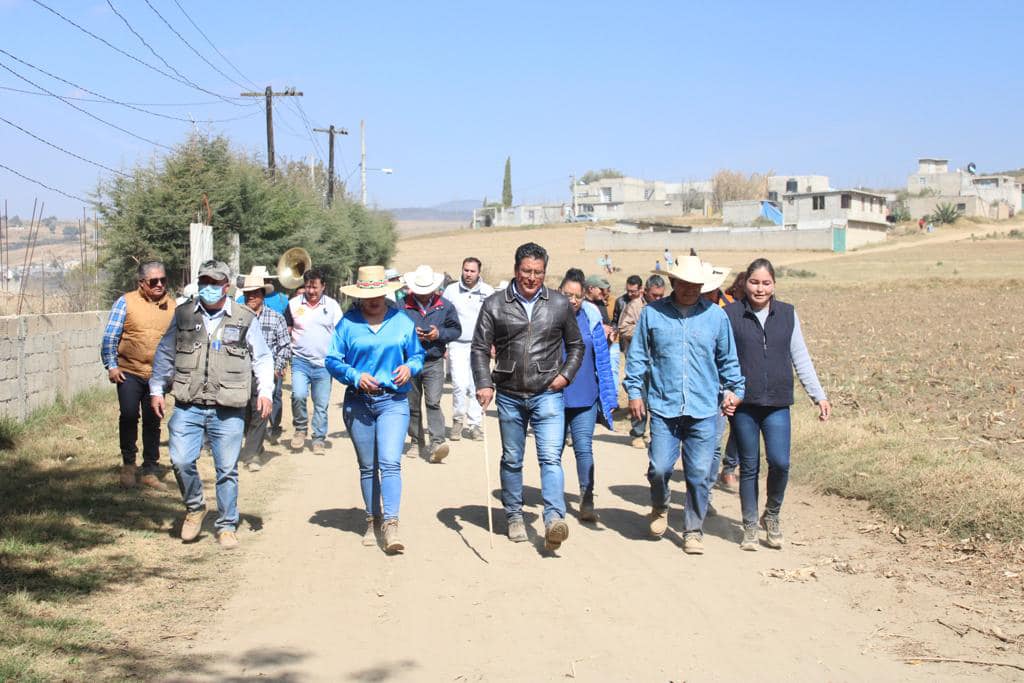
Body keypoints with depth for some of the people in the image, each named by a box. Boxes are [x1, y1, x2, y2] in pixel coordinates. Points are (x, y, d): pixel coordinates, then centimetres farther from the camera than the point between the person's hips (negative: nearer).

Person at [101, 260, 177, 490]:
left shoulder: (172, 306, 8)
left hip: (158, 375, 3)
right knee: (129, 415, -16)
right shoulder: (126, 302, -3)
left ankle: (150, 471, 19)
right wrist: (111, 365, -7)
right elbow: (110, 337, -2)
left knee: (153, 423, 9)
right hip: (129, 372, -3)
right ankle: (129, 462, 4)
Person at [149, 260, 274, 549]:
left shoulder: (244, 319, 5)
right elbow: (165, 354, 17)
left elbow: (262, 358, 10)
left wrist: (265, 391, -1)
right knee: (181, 460, -9)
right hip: (188, 406, 1)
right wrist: (156, 389, 11)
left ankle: (227, 526, 17)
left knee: (227, 469, 3)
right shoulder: (183, 315, 9)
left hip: (228, 410, -1)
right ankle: (194, 507, 19)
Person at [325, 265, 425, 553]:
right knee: (367, 467, 12)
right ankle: (373, 520, 26)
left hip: (393, 402, -1)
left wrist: (410, 368, -8)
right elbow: (333, 360, 1)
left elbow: (418, 355, 14)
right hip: (357, 403, 1)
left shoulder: (402, 321, 4)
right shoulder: (348, 323, 0)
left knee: (390, 463, -15)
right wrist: (356, 376, -15)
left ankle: (391, 525, -19)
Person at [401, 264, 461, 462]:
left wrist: (440, 334, -9)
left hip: (434, 362, -1)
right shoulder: (402, 306, -2)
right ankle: (418, 443, 22)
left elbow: (456, 329, 9)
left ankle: (437, 442, -20)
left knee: (433, 403, -15)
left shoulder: (445, 306, 4)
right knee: (412, 406, 9)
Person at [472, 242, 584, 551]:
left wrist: (566, 375, -1)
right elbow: (479, 348, 1)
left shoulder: (560, 304, 4)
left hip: (548, 395, -1)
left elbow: (576, 345, 14)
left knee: (550, 457, -14)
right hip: (510, 396, 1)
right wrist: (484, 384, -12)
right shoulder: (495, 305, 1)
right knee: (511, 459, 12)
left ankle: (554, 520, -21)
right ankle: (514, 517, 26)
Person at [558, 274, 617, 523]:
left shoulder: (591, 320, 3)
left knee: (584, 447, -5)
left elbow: (603, 361, 6)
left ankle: (587, 501, 1)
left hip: (585, 398, 0)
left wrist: (609, 397, 4)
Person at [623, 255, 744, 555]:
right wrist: (634, 391, 4)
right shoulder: (652, 313, 4)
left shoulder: (716, 315, 6)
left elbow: (728, 359, 16)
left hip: (704, 409, 1)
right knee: (659, 467, -7)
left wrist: (735, 390, 13)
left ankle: (693, 531, 16)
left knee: (699, 474, 1)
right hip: (663, 407, -1)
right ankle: (659, 507, 25)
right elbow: (638, 356, 9)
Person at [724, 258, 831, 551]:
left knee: (779, 462, -11)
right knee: (749, 467, 6)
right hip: (743, 404, -1)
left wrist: (819, 396, 7)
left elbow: (801, 358, 11)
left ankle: (772, 515, 16)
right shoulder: (731, 314, -1)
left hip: (777, 403, 1)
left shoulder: (787, 314, 7)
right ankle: (750, 527, 21)